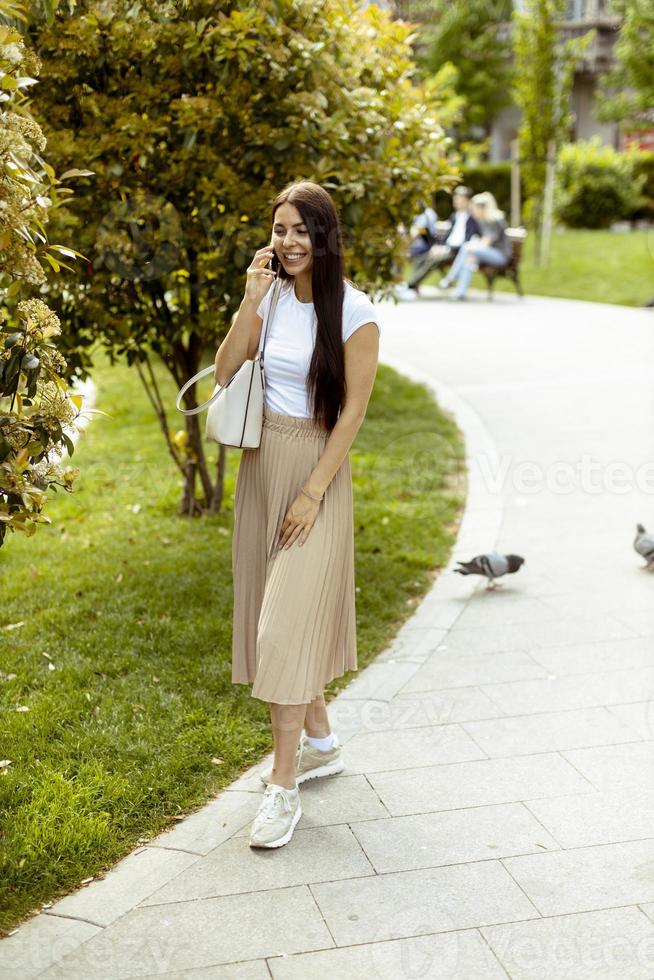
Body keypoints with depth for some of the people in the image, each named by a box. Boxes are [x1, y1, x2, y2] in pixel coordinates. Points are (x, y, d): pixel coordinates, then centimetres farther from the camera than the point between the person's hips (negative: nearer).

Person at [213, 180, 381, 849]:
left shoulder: (354, 312, -11)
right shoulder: (271, 297, 4)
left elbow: (353, 410, -12)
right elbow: (224, 372, -4)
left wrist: (313, 492, -16)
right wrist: (250, 302, -12)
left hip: (316, 467, -6)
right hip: (261, 462, 6)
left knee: (291, 619, -9)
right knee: (270, 610, 12)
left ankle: (283, 785, -2)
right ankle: (320, 740, 30)